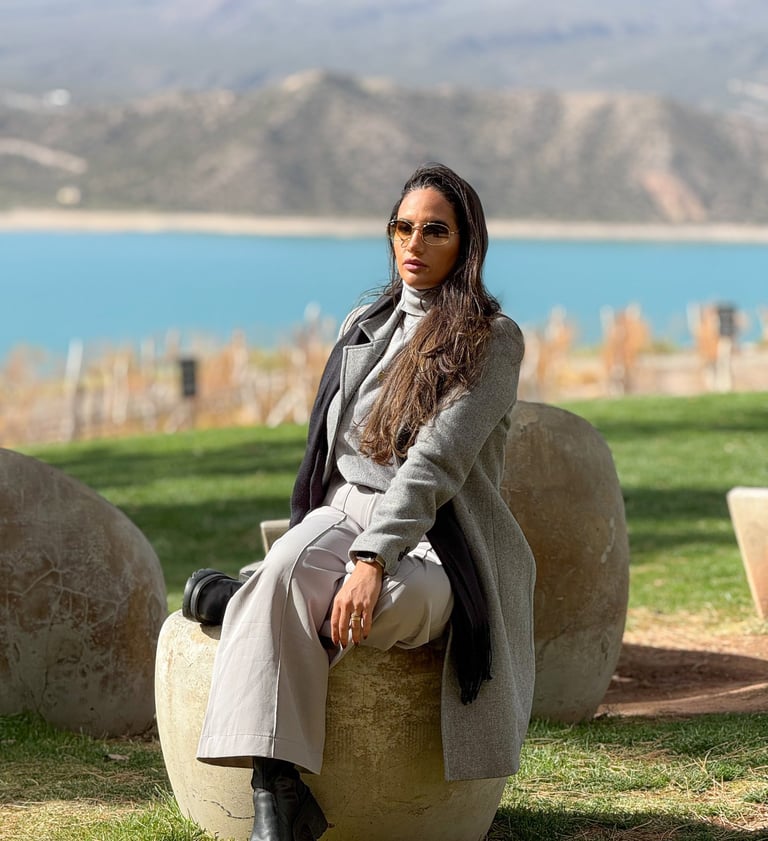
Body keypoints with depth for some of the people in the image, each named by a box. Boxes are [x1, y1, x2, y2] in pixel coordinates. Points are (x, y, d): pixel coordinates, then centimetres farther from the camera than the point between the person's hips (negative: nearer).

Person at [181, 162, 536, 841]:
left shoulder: (491, 340, -2)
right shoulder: (364, 325, 18)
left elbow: (435, 461, -15)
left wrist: (371, 559, -26)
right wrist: (308, 542, 9)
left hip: (433, 539, -4)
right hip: (342, 510, 4)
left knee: (397, 604, -40)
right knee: (285, 571, -33)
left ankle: (231, 602, -14)